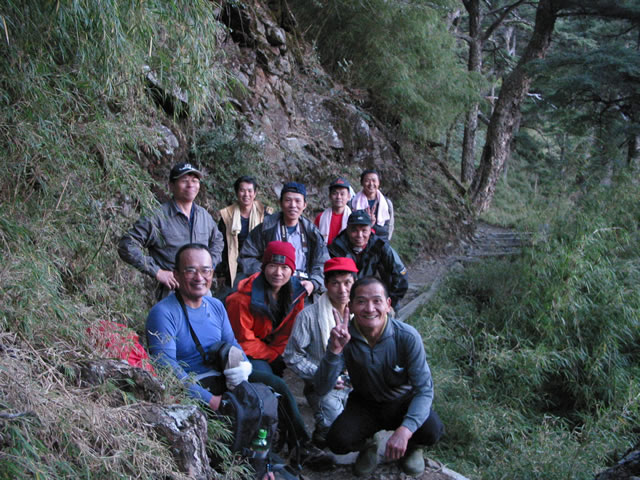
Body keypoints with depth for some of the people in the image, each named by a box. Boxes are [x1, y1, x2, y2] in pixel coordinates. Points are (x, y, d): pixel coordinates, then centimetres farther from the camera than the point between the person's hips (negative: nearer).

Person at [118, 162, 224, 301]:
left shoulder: (204, 215, 8)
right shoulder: (158, 218, -11)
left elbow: (217, 241, 26)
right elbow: (126, 246, -14)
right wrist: (157, 272, -16)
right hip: (171, 293, -5)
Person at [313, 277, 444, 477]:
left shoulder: (407, 337, -24)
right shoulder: (344, 337, -21)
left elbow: (424, 389, -24)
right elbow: (322, 389, -24)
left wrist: (405, 429, -40)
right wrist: (335, 350, -42)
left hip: (403, 402, -1)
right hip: (364, 403, 1)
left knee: (431, 431, -30)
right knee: (337, 441, -25)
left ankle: (411, 446, 10)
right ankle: (367, 446, 13)